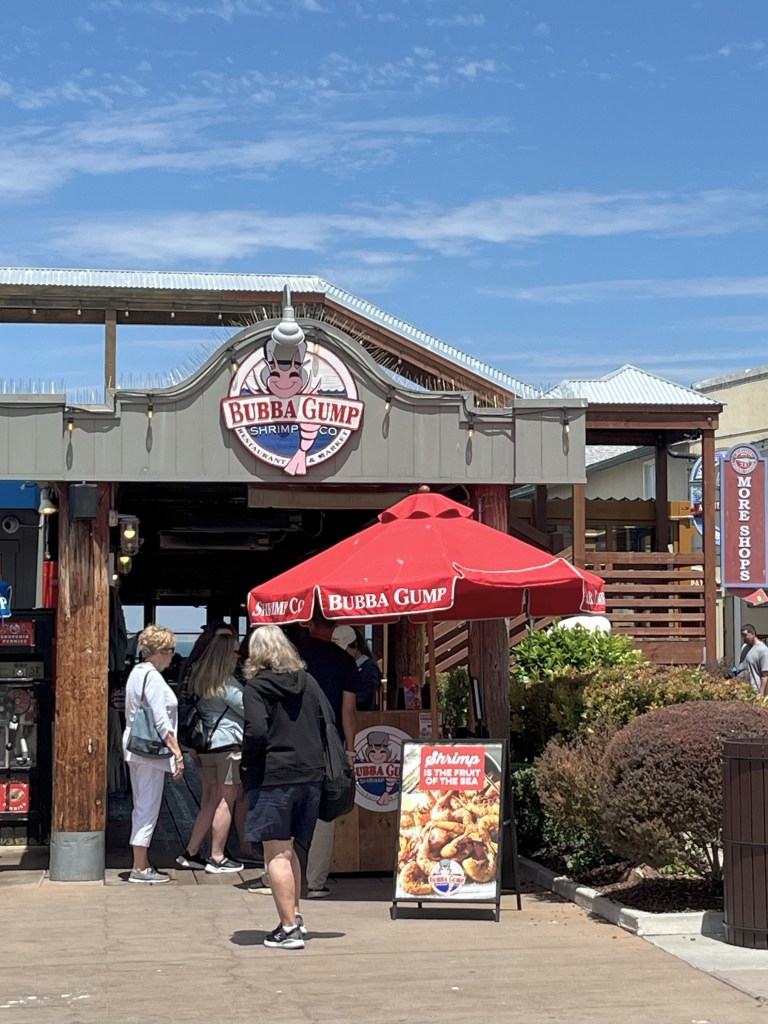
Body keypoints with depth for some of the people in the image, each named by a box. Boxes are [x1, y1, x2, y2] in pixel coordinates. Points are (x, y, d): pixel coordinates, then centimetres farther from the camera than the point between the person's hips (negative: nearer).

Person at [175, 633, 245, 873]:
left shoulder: (198, 677, 10)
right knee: (227, 801, -1)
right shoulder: (226, 683, -12)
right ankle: (217, 859, 2)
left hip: (205, 745, 8)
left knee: (210, 799, 14)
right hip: (227, 743, -8)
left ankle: (191, 853, 14)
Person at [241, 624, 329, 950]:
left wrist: (247, 763, -2)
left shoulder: (256, 685, -9)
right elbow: (329, 721, 7)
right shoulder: (307, 681, 8)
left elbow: (256, 731, -19)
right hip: (310, 774, 6)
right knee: (288, 849, 21)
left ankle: (289, 929, -1)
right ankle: (295, 915, 27)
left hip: (273, 776, -6)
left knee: (277, 854, 0)